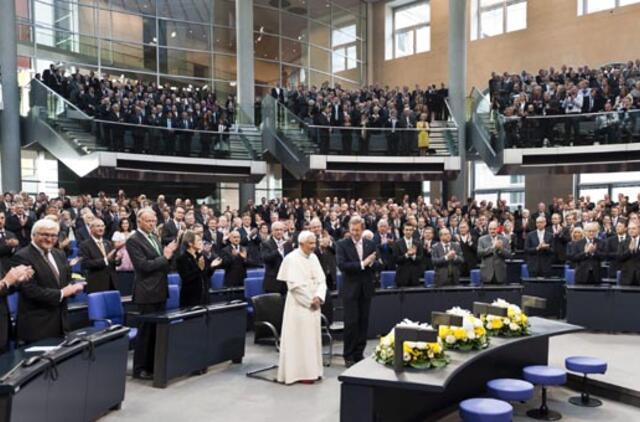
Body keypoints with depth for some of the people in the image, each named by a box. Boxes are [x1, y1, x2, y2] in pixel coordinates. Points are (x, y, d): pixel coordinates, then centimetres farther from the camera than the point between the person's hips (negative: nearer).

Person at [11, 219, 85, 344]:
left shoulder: (60, 254, 12)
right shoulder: (22, 257, -13)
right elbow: (30, 291, -20)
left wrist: (73, 287, -6)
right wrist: (60, 293, -17)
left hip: (60, 320, 7)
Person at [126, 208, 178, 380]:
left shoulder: (154, 237, 14)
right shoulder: (133, 240, -11)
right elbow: (144, 265, -20)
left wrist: (169, 253, 1)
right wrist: (165, 257, -13)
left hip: (159, 290, 8)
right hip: (147, 293, -8)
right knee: (146, 331, 0)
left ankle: (153, 365, 22)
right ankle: (139, 369, 11)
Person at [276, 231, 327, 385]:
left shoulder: (313, 257, 8)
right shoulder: (291, 259, -12)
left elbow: (321, 280, 7)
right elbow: (295, 285, -17)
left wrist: (318, 297, -10)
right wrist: (310, 301, -13)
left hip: (313, 304, 7)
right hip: (299, 304, -7)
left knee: (313, 337, 10)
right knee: (301, 338, -3)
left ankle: (312, 370, 19)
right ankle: (302, 372, 5)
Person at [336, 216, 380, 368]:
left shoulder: (371, 244, 9)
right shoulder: (342, 245, -3)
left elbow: (377, 265, 6)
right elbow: (342, 265, -15)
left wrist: (370, 263, -16)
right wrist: (362, 264, -19)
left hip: (366, 289, 4)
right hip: (350, 289, -4)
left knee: (363, 322, 7)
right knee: (351, 323, -3)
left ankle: (359, 353, 18)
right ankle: (348, 355, 8)